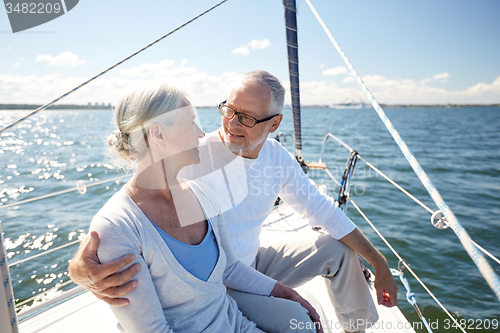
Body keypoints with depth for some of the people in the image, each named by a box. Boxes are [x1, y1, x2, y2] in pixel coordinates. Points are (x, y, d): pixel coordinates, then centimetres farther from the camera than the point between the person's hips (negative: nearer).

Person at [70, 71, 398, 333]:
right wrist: (81, 266, -50)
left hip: (253, 262, 6)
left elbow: (322, 209, -1)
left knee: (338, 249, 4)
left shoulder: (277, 156, -8)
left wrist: (380, 265, 1)